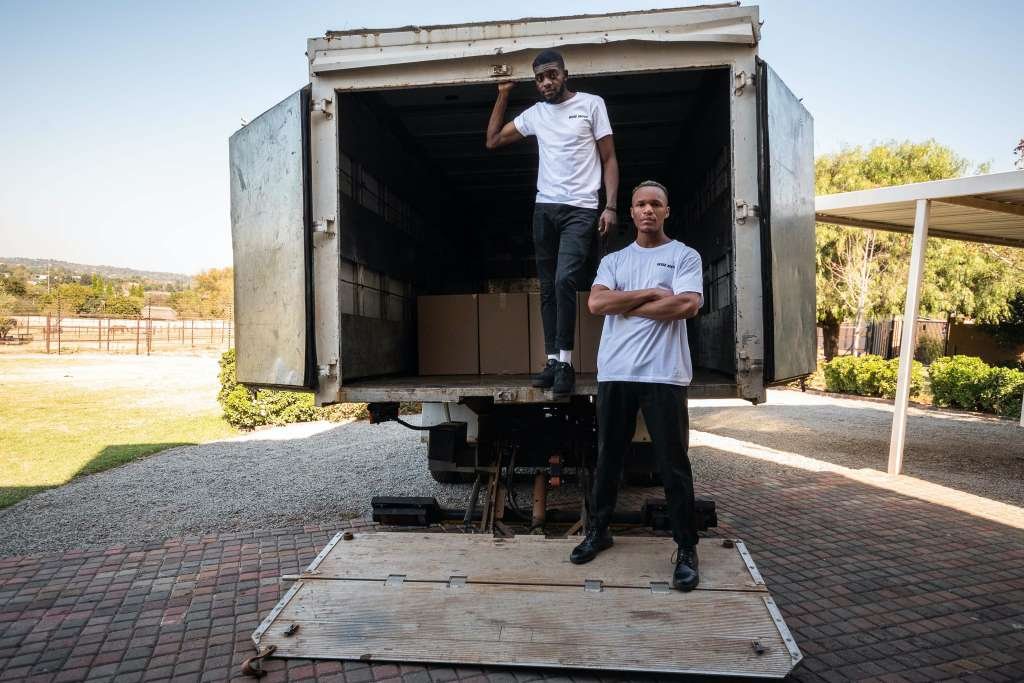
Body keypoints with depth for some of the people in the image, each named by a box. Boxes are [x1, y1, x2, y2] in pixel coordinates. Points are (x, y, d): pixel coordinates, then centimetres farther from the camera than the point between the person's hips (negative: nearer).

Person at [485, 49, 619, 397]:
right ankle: (553, 361, 9)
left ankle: (565, 363, -15)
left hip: (580, 210, -5)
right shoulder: (534, 113, 15)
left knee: (564, 281, -21)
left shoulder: (591, 104, 4)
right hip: (544, 208, 5)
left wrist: (610, 206, -10)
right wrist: (503, 95, 16)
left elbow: (609, 159, 1)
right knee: (548, 288, 4)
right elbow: (492, 141, 21)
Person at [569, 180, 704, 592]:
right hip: (615, 373, 4)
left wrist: (626, 306, -5)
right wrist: (650, 294, -7)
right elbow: (596, 303, -2)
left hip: (664, 375, -3)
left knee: (673, 465, 1)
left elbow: (687, 306, -12)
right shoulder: (613, 260, 15)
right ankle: (598, 531, 28)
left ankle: (686, 549, 13)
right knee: (608, 458, 13)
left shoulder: (684, 256, 5)